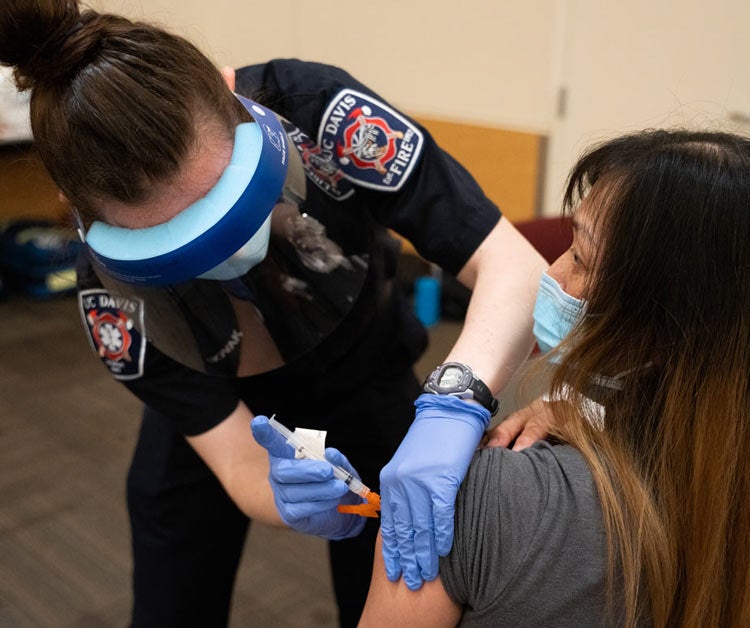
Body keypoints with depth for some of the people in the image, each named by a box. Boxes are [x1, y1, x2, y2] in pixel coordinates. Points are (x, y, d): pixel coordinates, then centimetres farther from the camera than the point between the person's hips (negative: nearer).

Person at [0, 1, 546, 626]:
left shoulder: (316, 112, -34)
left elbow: (515, 267, -35)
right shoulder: (112, 291, -29)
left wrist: (454, 401, -53)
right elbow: (240, 462, -25)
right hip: (210, 414, 1)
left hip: (366, 385, 0)